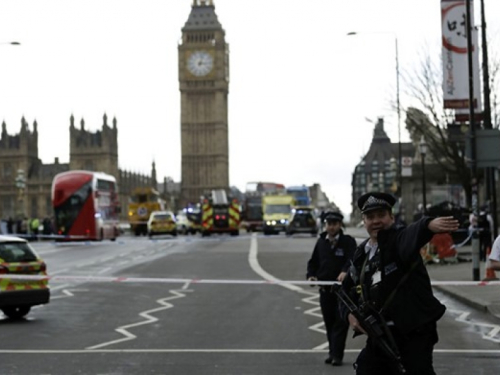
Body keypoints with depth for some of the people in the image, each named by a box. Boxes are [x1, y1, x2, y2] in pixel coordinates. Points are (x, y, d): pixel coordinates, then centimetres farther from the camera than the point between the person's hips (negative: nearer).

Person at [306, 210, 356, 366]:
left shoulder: (348, 241, -3)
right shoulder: (321, 242, 12)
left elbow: (352, 259, -19)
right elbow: (313, 262, 19)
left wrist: (345, 271, -37)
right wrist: (311, 275, 0)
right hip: (325, 289, 5)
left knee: (341, 322, -5)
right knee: (329, 322, 10)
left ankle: (337, 355, -4)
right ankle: (333, 352, 20)